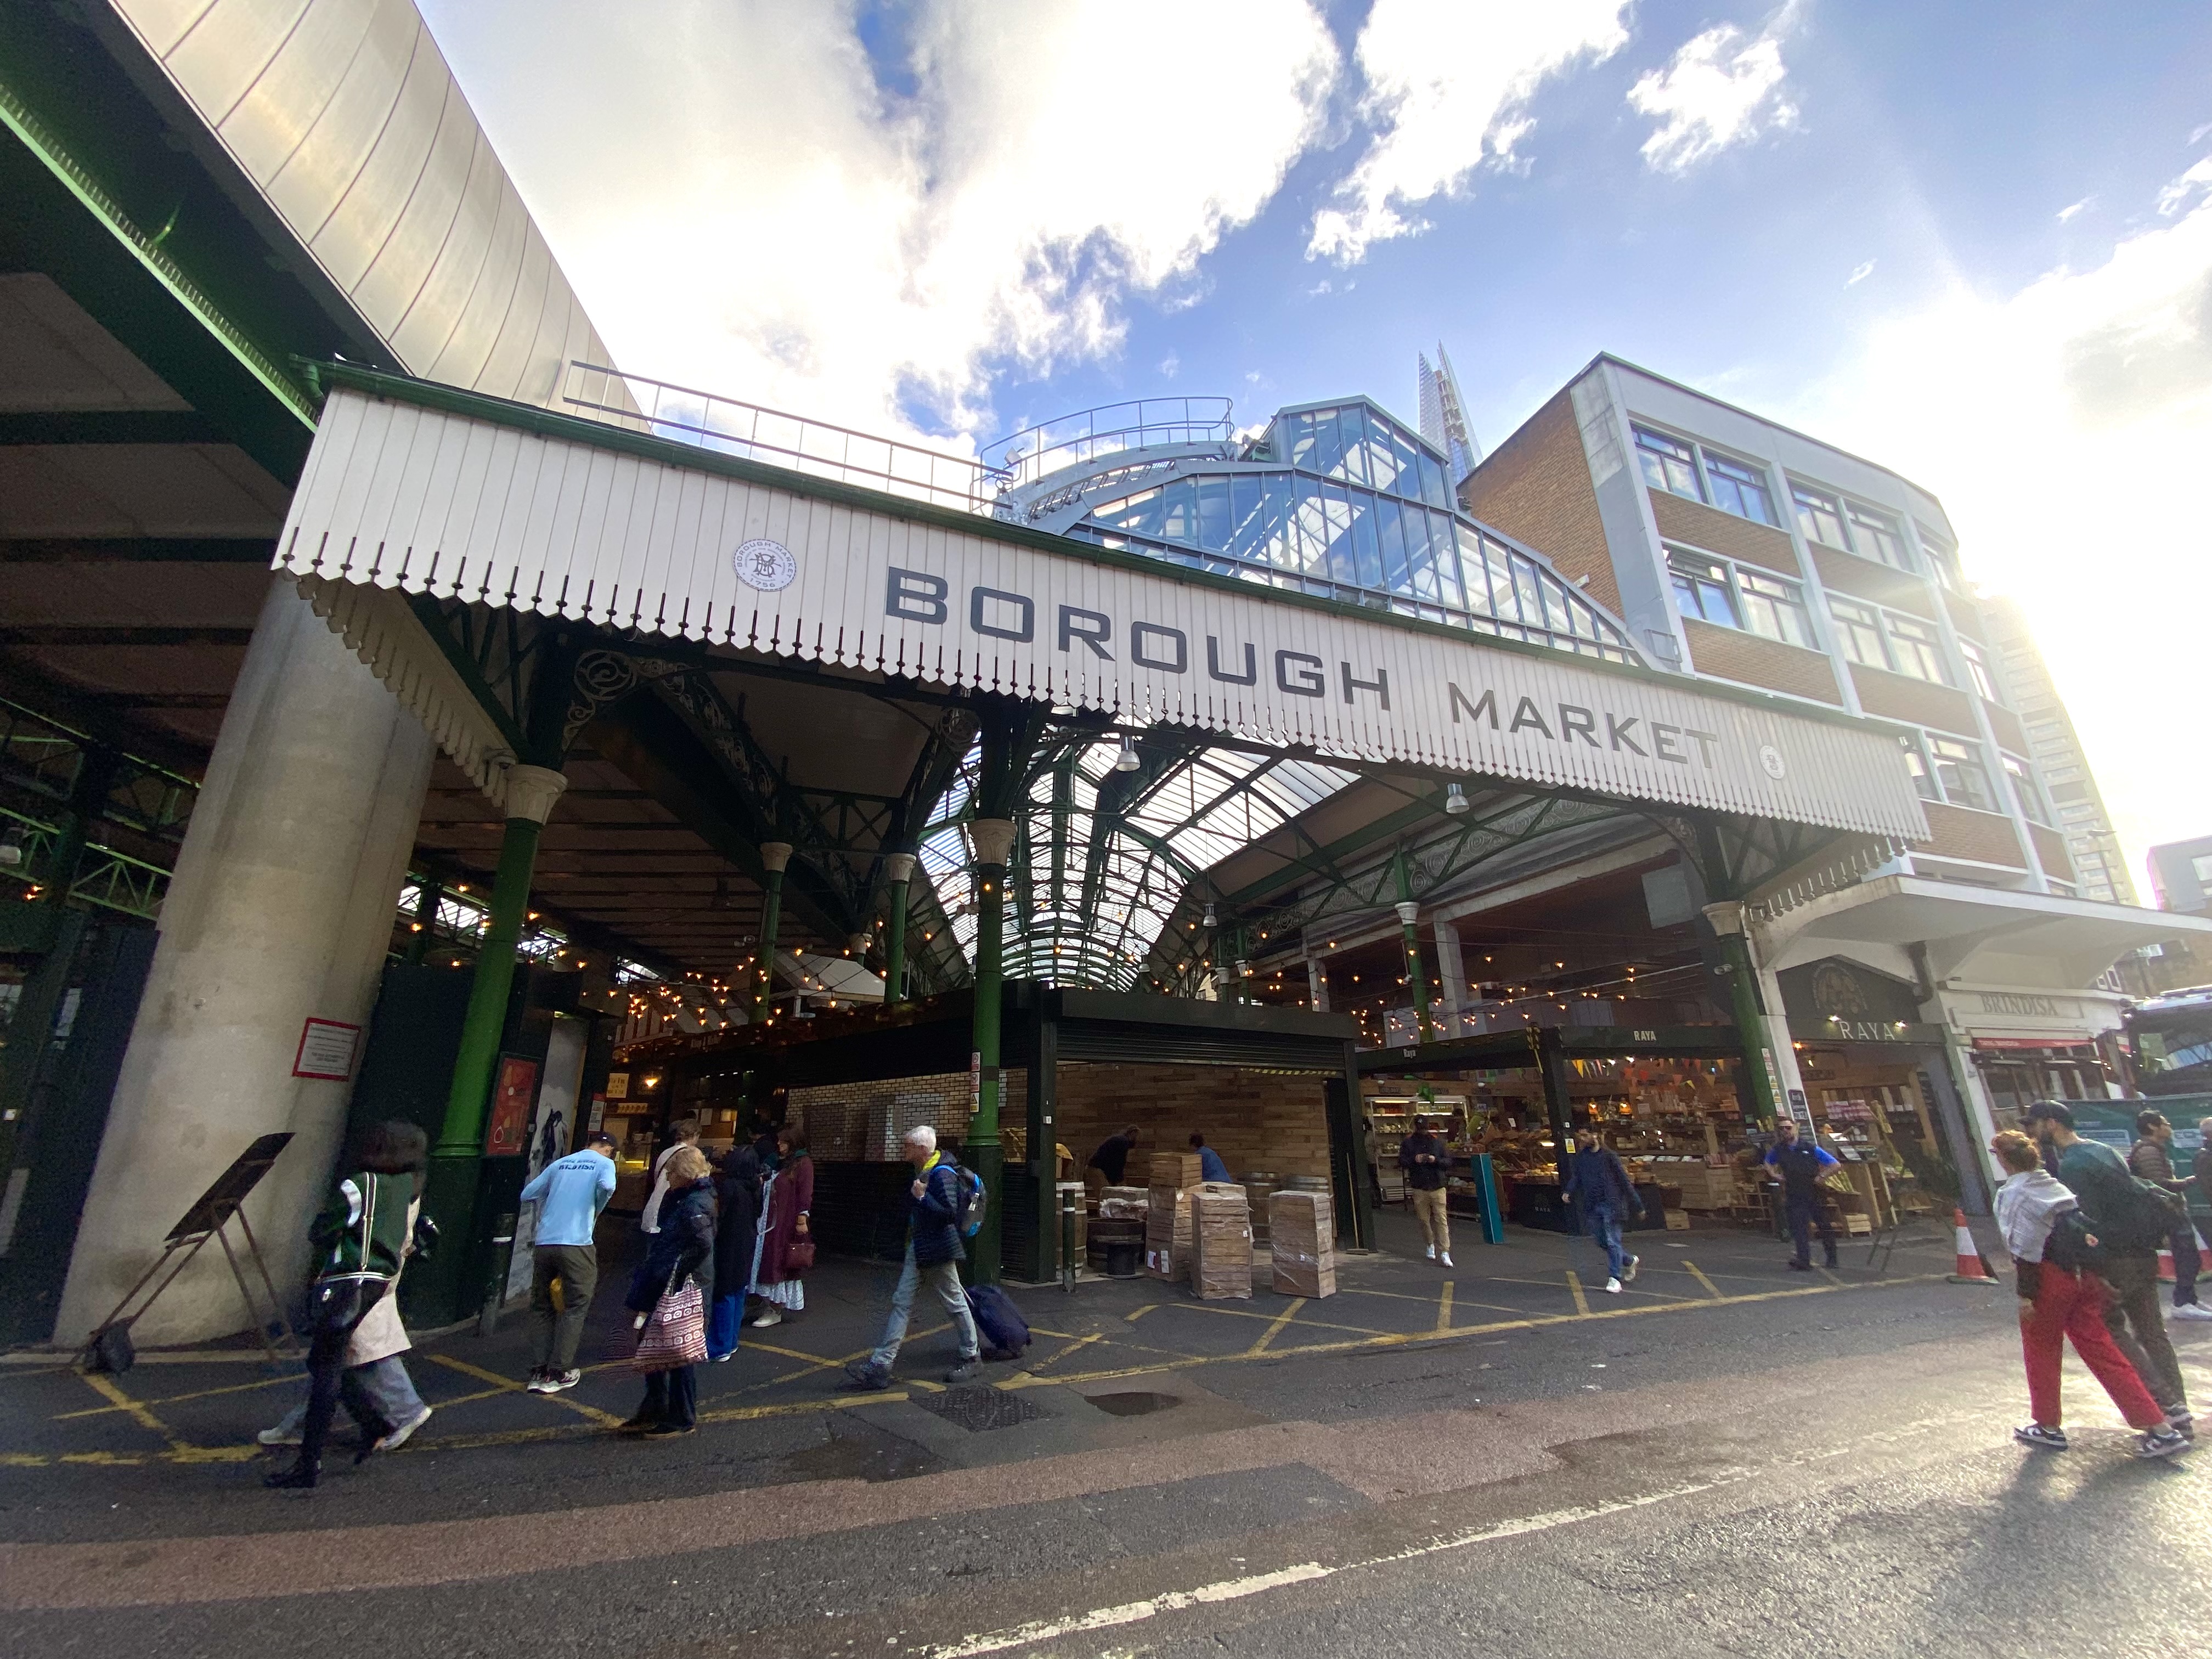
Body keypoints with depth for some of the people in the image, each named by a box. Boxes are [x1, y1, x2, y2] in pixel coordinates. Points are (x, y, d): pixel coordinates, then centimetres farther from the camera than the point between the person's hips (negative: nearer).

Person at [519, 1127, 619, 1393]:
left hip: (543, 1243, 5)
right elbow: (607, 1186, -18)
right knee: (575, 1308, 8)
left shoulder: (560, 1163, 16)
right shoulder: (605, 1163, 2)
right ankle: (558, 1373, 7)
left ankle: (540, 1371, 16)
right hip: (576, 1244, -5)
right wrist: (595, 1213, 0)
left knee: (544, 1308, 17)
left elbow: (527, 1194, 15)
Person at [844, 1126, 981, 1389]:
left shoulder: (942, 1174, -21)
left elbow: (950, 1213, -28)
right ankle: (880, 1366, 10)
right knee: (901, 1302, 7)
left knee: (955, 1303, 6)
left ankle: (970, 1357, 23)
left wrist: (923, 1197, -28)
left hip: (937, 1252, -9)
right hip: (917, 1249, 10)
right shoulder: (921, 1172, 9)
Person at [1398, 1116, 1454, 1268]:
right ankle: (1430, 1244, 32)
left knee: (1441, 1220, -7)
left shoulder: (1437, 1140, 3)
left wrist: (1435, 1160, -16)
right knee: (1424, 1219, 9)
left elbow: (1448, 1161, 2)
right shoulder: (1408, 1142, 3)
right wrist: (1414, 1160, -17)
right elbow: (1402, 1162, 0)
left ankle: (1444, 1252, -5)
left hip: (1438, 1187, -1)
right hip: (1419, 1188, 1)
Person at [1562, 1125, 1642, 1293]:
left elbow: (1625, 1181, -2)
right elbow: (1575, 1179, 9)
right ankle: (1630, 1261, 33)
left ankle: (1615, 1278, 5)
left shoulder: (1609, 1156, -4)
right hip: (1591, 1207, 5)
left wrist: (1637, 1206, -1)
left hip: (1610, 1205, -5)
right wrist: (1567, 1193, -10)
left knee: (1612, 1242, -5)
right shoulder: (1579, 1159, 9)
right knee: (1601, 1242, 10)